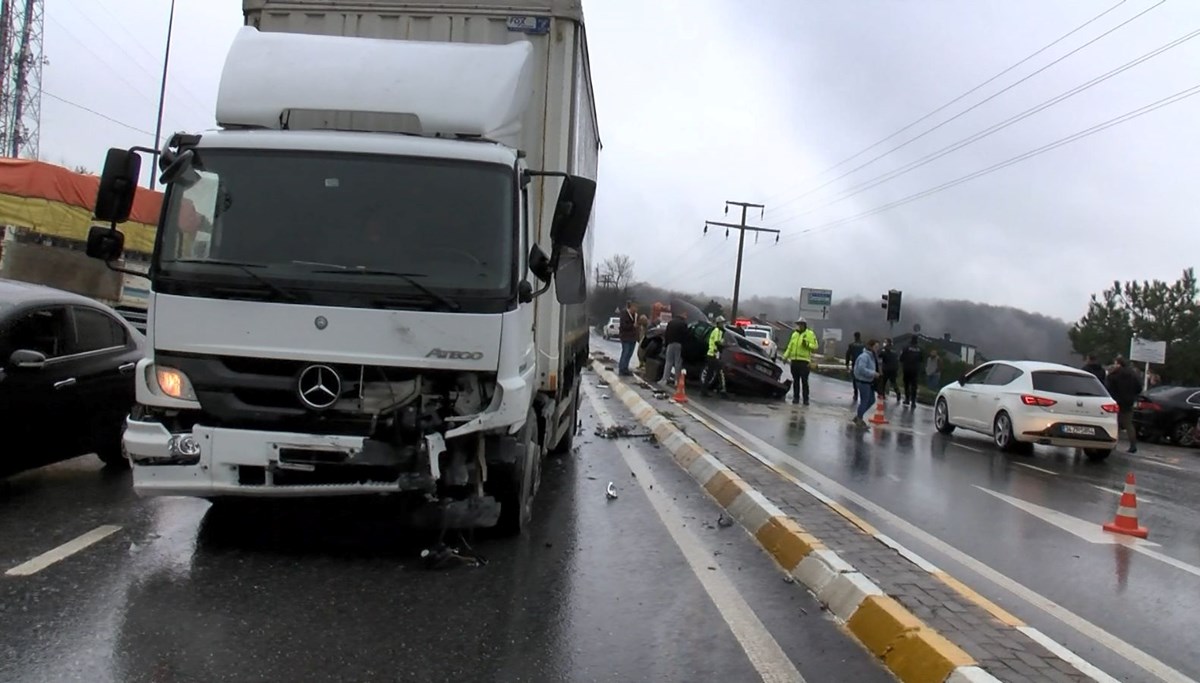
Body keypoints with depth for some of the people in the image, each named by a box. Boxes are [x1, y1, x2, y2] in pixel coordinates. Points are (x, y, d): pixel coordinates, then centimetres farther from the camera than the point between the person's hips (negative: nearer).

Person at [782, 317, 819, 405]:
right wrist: (785, 356, 8)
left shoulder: (810, 334, 2)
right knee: (795, 381, 7)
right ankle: (796, 397, 13)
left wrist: (807, 344, -21)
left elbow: (815, 346, -5)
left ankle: (806, 399, -1)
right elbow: (790, 347, 18)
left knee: (804, 381, -5)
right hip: (794, 360, 5)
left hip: (804, 361, -5)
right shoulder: (794, 334, 17)